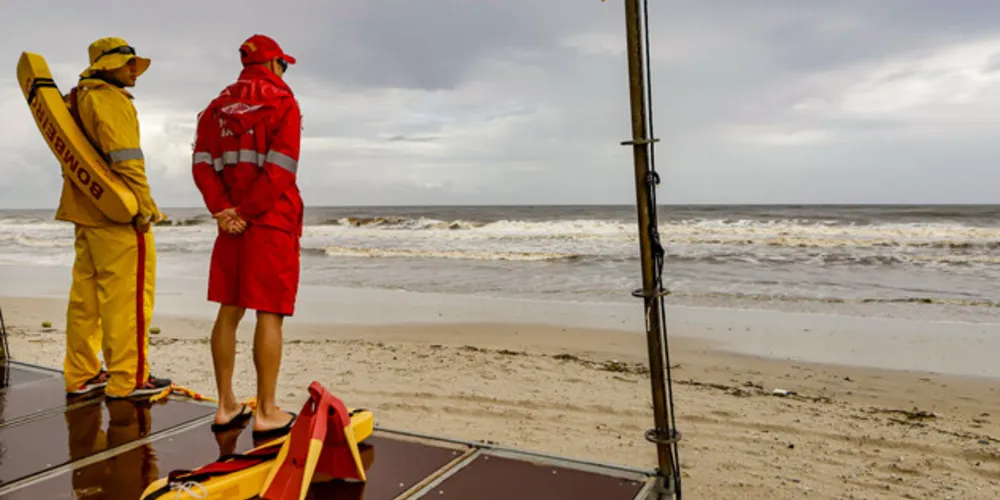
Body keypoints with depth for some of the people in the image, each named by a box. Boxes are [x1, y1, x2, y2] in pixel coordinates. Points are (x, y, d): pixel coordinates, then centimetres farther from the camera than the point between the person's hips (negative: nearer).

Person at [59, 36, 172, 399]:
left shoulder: (78, 99, 22)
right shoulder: (110, 100, -9)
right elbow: (124, 158, -20)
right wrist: (145, 206, -19)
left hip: (86, 211, 10)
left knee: (86, 294, 13)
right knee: (127, 295, -6)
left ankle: (81, 375, 21)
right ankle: (128, 379, -2)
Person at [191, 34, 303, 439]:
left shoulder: (217, 106, 16)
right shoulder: (282, 102, -2)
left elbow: (201, 164, 4)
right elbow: (281, 169, -15)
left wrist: (224, 210, -5)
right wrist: (246, 213, -12)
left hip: (231, 224, 6)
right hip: (272, 223, -6)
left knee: (229, 310, 11)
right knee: (269, 313, -4)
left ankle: (226, 406, 18)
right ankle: (266, 413, 0)